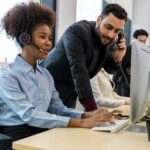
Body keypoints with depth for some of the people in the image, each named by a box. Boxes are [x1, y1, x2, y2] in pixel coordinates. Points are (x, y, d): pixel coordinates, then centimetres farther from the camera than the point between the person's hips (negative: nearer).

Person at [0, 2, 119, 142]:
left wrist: (87, 115, -14)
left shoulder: (46, 74, 10)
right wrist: (80, 123, -28)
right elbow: (29, 115, -22)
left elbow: (57, 108, 4)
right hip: (16, 136, -6)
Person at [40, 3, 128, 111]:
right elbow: (78, 70, -34)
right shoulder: (77, 31, -25)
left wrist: (117, 58, -17)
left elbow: (109, 69, 7)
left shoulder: (110, 40, -4)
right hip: (50, 86, -6)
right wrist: (91, 108, -38)